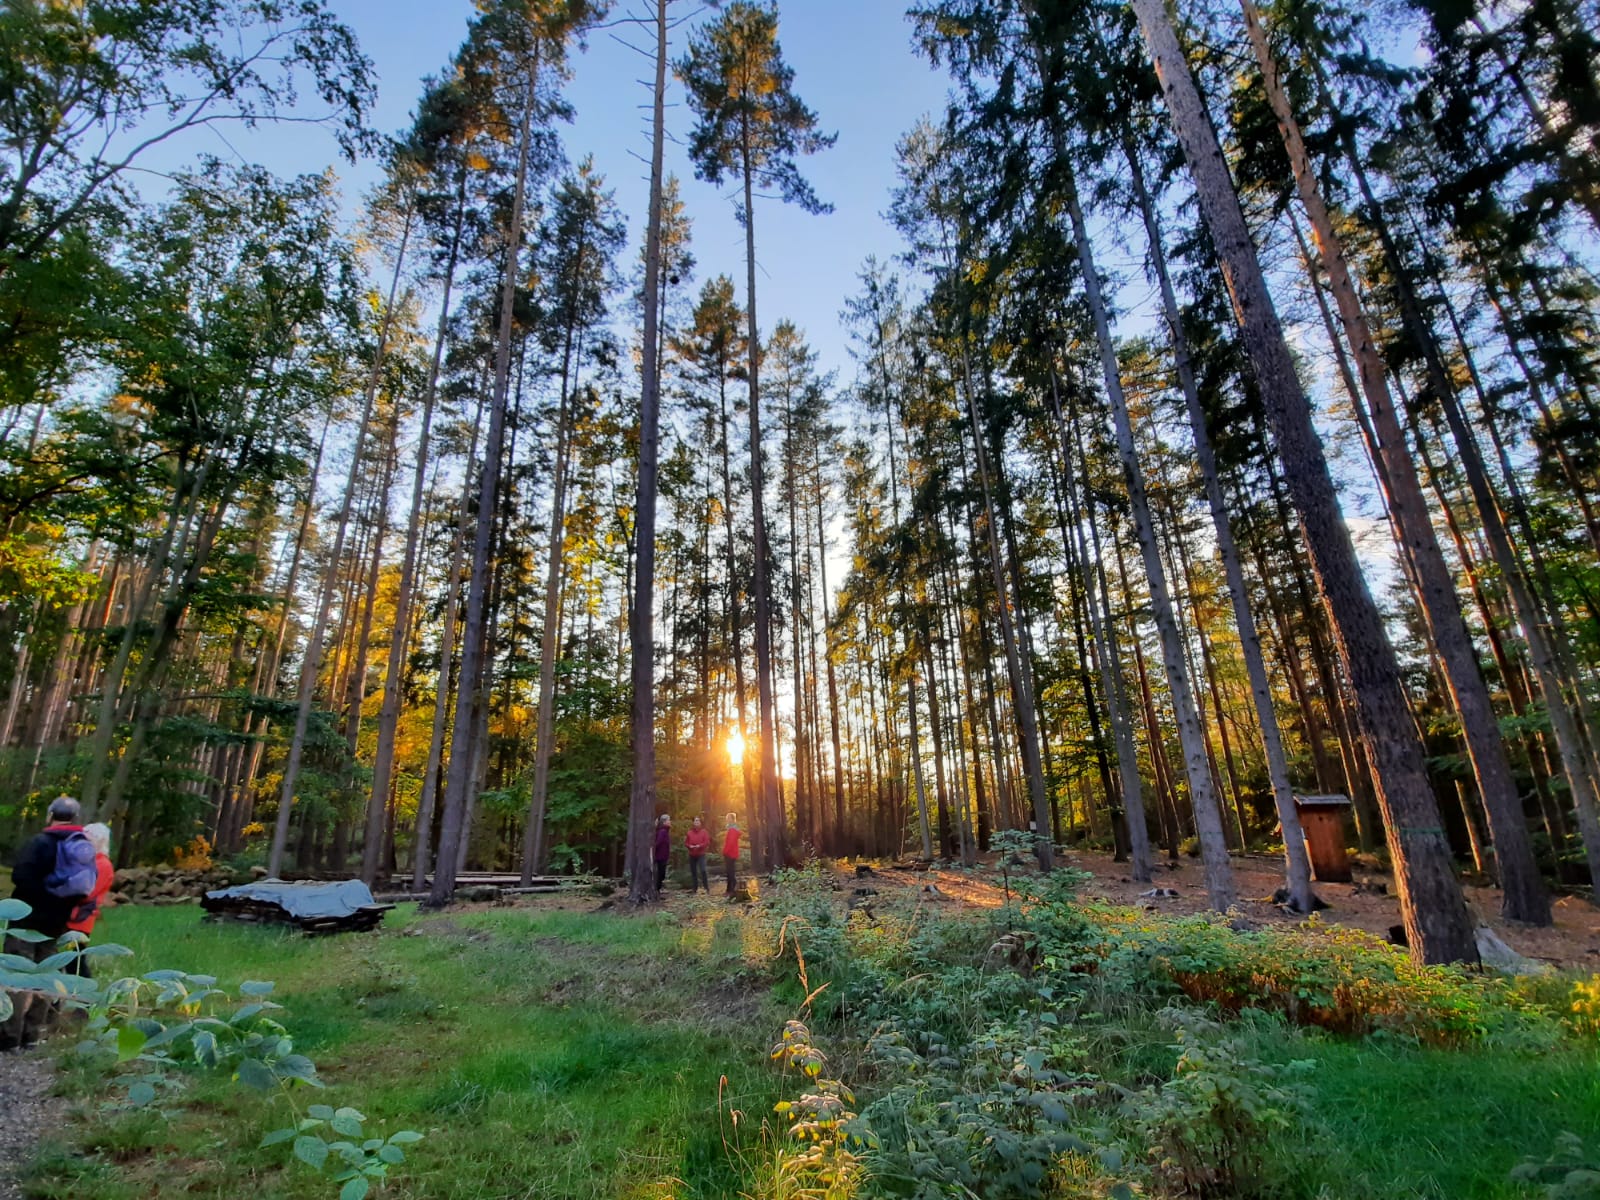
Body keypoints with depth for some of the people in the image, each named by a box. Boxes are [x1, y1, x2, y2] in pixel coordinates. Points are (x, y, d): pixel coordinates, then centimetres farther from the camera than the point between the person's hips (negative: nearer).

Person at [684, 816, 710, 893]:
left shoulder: (704, 832, -2)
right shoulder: (689, 832, 6)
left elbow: (707, 842, -9)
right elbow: (686, 842, 10)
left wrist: (700, 845, -22)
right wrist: (690, 846, -11)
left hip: (701, 854, -4)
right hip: (692, 855, 4)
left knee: (703, 871, -15)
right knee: (693, 872, 9)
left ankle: (707, 888, -9)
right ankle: (694, 888, 19)